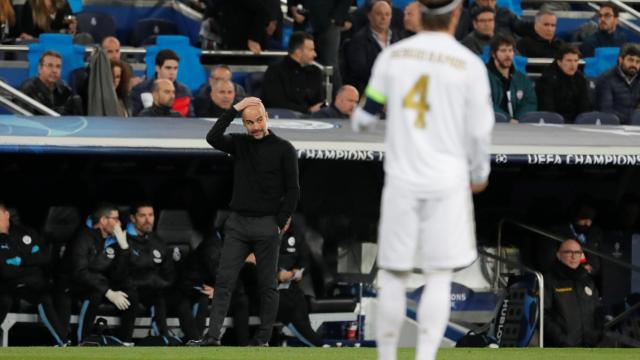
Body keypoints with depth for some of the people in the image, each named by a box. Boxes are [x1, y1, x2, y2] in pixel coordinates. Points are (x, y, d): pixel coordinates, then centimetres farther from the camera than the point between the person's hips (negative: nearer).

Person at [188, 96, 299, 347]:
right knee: (224, 280, -4)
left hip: (267, 226, -3)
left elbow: (292, 190, -2)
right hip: (237, 223, 3)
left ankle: (263, 338, 7)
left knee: (267, 285, 3)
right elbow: (213, 138, -12)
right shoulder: (239, 143, 7)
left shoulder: (284, 149, -2)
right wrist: (234, 110, -14)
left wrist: (280, 223, -7)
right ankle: (213, 335, -7)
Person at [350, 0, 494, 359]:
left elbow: (365, 118, 8)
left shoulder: (393, 56, 2)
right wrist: (479, 175, 16)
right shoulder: (469, 64, -5)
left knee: (394, 276, 10)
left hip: (401, 180, 2)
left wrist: (357, 120, 32)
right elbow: (480, 130, -1)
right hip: (447, 182, -2)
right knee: (439, 278, 3)